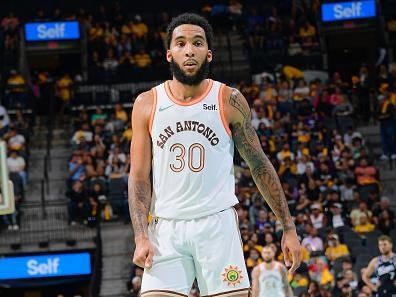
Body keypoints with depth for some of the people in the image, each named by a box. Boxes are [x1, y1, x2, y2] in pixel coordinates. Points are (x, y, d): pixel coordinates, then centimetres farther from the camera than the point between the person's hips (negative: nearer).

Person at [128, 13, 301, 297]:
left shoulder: (229, 100, 1)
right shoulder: (147, 104, 4)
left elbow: (260, 165, 6)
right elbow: (139, 177, 4)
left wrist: (288, 227, 4)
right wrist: (141, 237, -8)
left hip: (218, 223, -1)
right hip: (166, 228, 1)